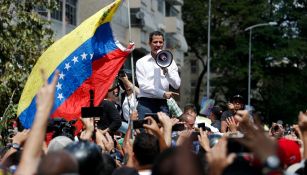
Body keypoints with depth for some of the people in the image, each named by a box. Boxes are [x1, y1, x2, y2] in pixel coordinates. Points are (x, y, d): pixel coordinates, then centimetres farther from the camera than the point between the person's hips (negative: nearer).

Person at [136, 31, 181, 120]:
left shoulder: (169, 62, 10)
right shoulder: (141, 62, 3)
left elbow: (176, 85, 2)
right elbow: (143, 85, -6)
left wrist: (166, 70, -11)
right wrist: (163, 93, -12)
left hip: (162, 103, 2)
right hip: (146, 103, -2)